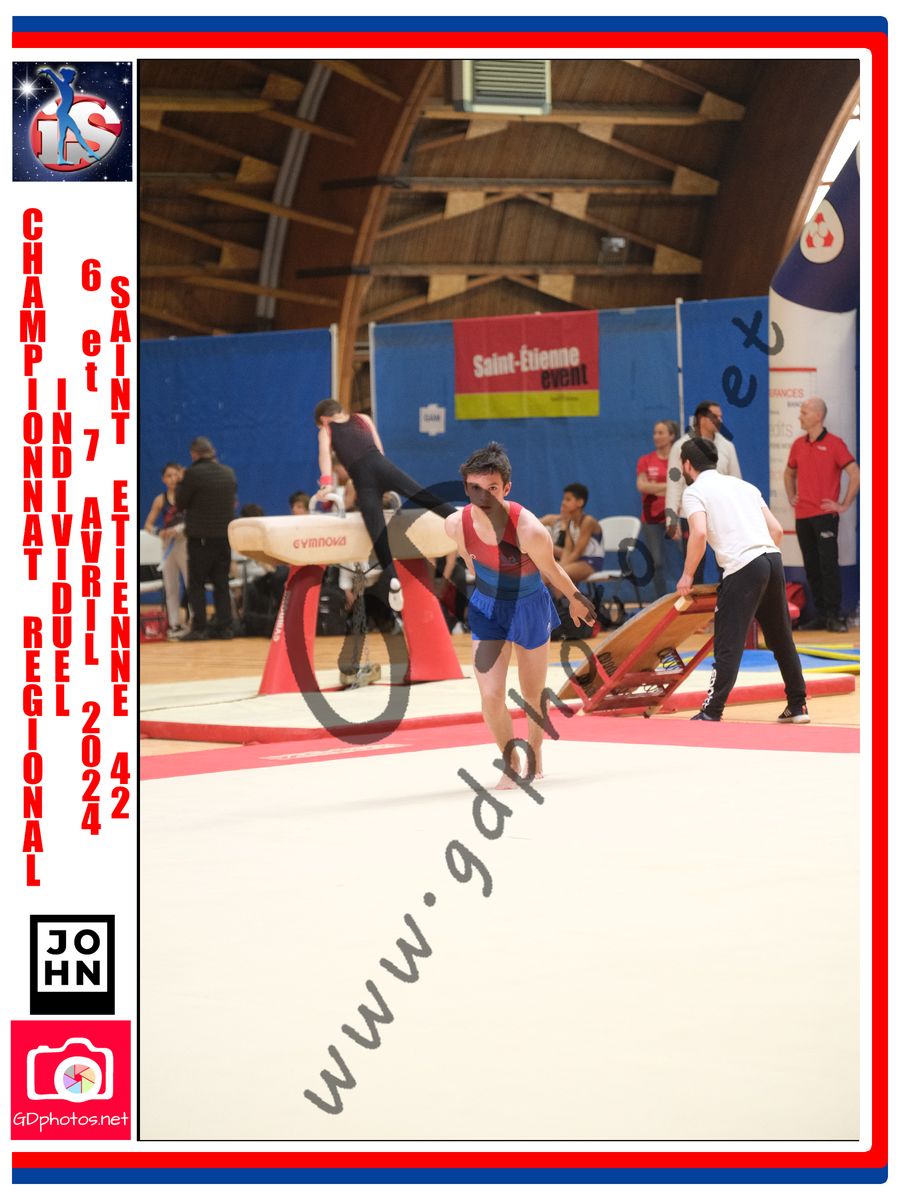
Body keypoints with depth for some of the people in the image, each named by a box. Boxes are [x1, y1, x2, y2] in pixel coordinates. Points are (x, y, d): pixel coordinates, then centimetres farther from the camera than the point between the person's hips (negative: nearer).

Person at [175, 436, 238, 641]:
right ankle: (224, 626, 8)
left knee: (196, 584, 0)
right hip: (225, 535, 5)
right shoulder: (229, 473, 7)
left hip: (201, 537, -5)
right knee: (221, 582, 11)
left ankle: (199, 628, -6)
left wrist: (179, 486, 11)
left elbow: (180, 502, -7)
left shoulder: (193, 473, -14)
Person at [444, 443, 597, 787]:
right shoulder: (456, 524, -22)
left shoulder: (530, 531, -33)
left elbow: (551, 570, -13)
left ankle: (535, 756, 43)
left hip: (529, 607, -2)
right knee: (491, 697, -9)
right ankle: (511, 762, 17)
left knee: (533, 695, 16)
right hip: (486, 608, 2)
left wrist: (575, 599, 3)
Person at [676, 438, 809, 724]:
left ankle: (712, 711, -5)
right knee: (781, 638, 16)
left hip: (743, 569, -6)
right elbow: (777, 530, 18)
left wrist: (688, 574, -3)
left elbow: (699, 533, -13)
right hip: (773, 559, 6)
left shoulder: (695, 491, 4)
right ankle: (797, 706, 20)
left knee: (728, 643, -4)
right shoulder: (743, 485, 24)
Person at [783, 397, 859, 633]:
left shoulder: (833, 444, -6)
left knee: (828, 564, -10)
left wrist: (844, 505, -9)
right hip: (802, 516, 6)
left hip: (825, 515, -6)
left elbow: (855, 474, -9)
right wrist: (791, 497, 18)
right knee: (811, 567, 7)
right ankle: (820, 615, 12)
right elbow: (789, 473, 29)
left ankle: (835, 615, -8)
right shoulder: (798, 445, 11)